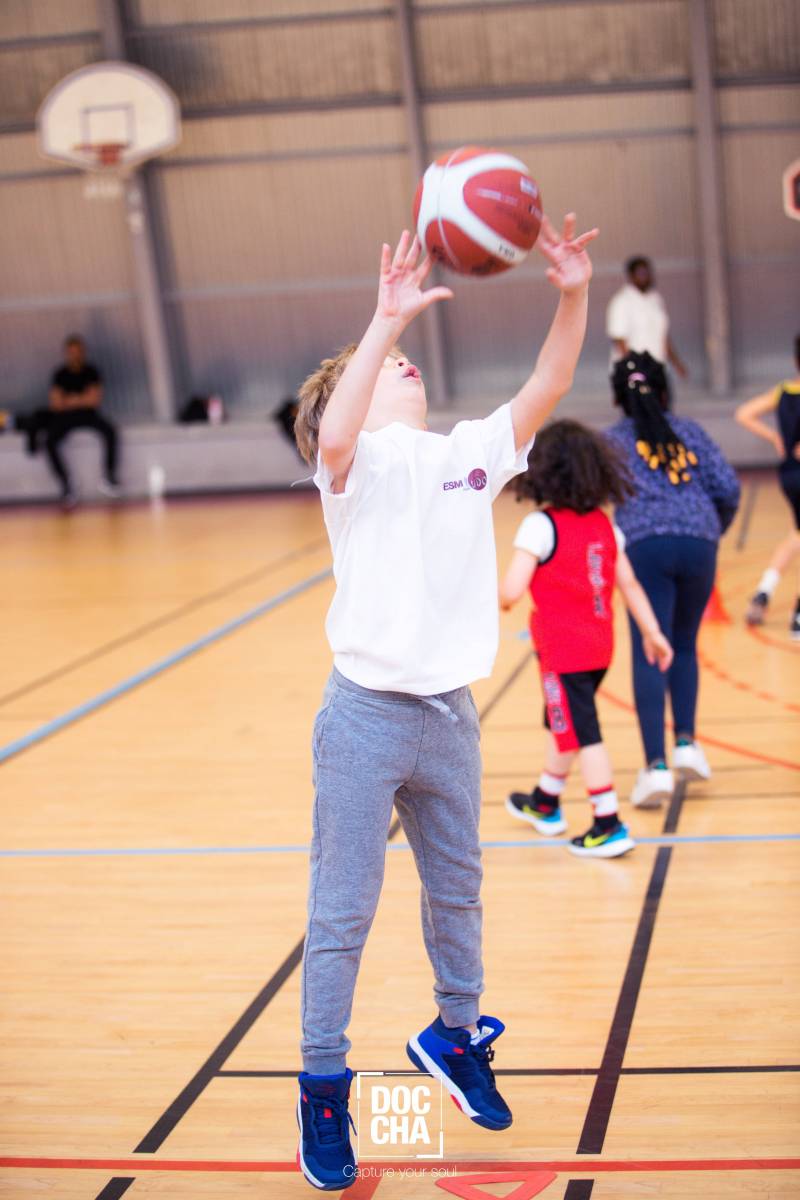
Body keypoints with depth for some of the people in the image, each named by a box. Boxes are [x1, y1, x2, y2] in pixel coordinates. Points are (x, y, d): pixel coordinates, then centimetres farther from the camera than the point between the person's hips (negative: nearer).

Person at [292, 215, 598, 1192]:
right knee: (341, 913, 3)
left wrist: (573, 296, -13)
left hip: (450, 715, 5)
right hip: (366, 716, -5)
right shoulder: (359, 457, -7)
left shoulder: (473, 451, 9)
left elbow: (547, 388, 0)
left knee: (457, 895, 20)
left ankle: (455, 1037, 41)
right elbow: (332, 436, -30)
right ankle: (323, 1090, 16)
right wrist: (387, 319, -36)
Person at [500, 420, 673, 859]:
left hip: (563, 649, -8)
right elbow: (629, 583, 5)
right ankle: (544, 805, 40)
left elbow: (512, 590, -21)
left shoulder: (540, 525, -16)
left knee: (582, 736, -2)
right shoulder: (605, 525, 4)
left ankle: (609, 827, -1)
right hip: (599, 645, 8)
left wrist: (499, 598, 1)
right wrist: (652, 632, 9)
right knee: (561, 724, 23)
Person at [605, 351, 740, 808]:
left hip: (645, 545, -2)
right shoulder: (689, 431, 18)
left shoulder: (613, 439, 13)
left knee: (649, 654, -3)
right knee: (684, 646, 21)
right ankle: (686, 741, 14)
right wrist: (717, 528, 29)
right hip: (698, 543, 2)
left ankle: (656, 765, -10)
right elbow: (728, 488, 11)